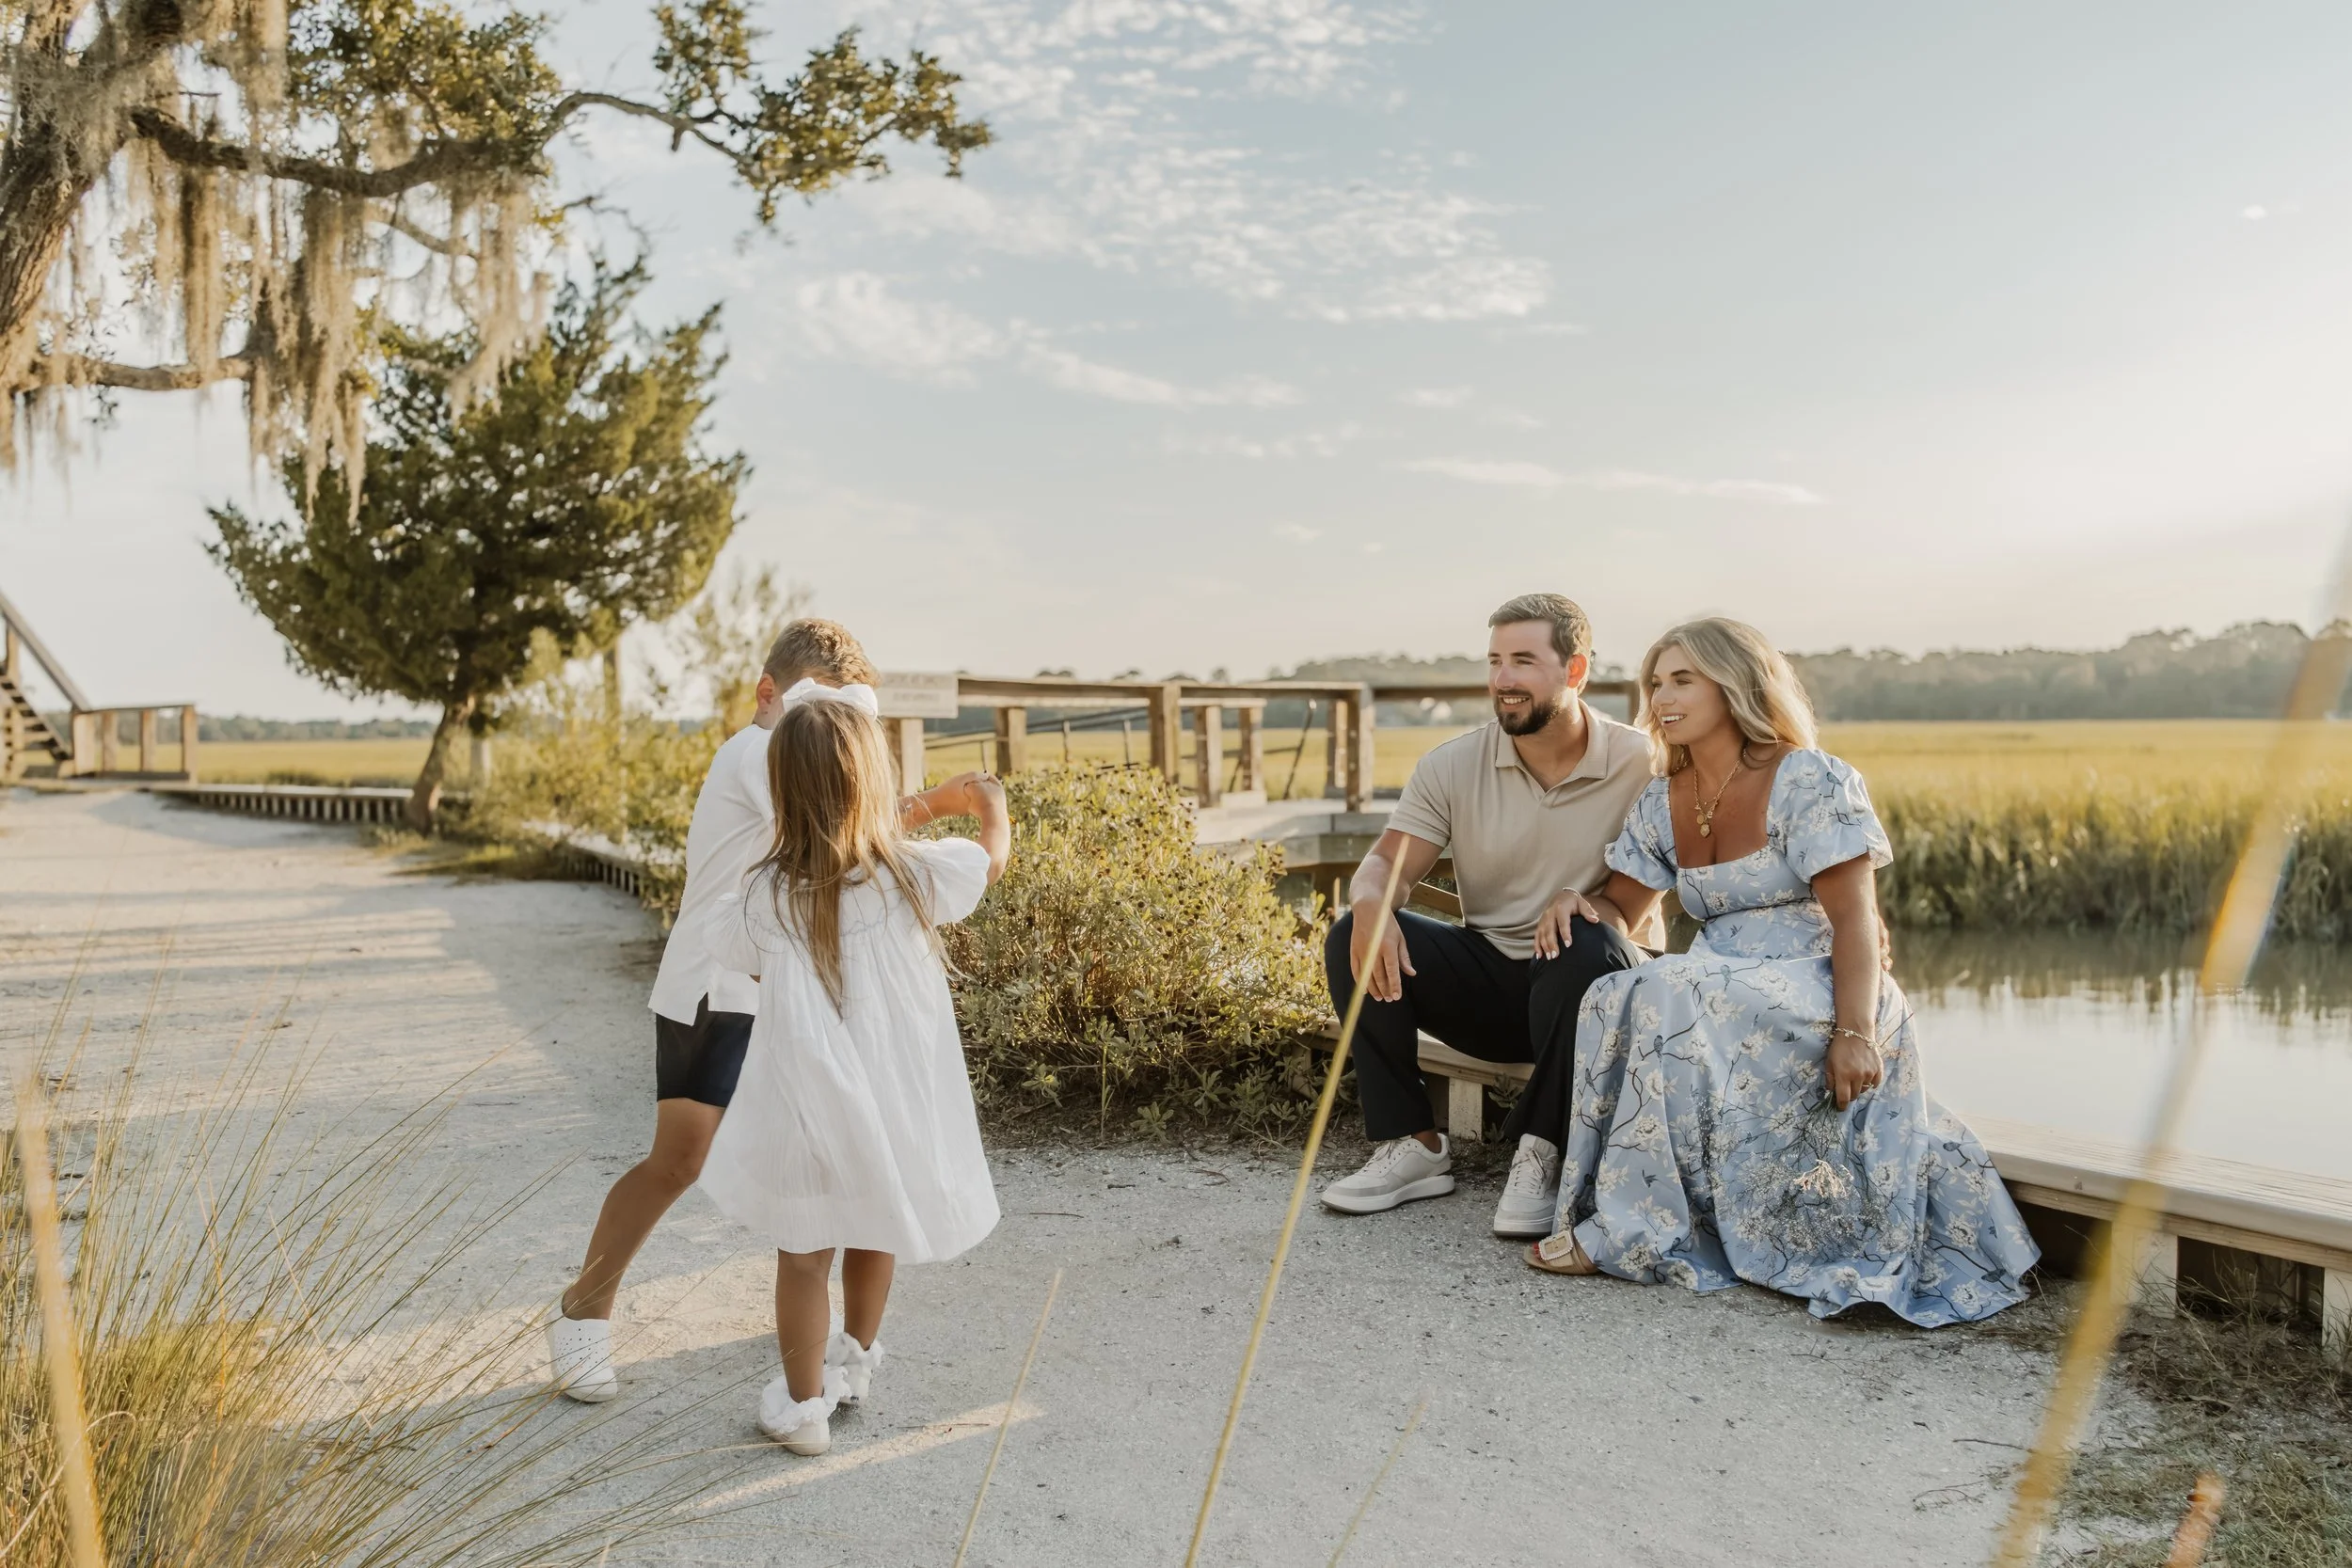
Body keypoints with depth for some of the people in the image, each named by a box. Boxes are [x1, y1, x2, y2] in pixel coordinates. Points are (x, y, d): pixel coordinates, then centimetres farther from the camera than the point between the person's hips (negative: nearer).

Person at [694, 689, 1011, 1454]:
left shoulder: (767, 895, -13)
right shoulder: (912, 874, -15)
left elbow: (722, 942, 9)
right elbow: (994, 858, 5)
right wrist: (990, 803, 24)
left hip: (811, 1107, -1)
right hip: (894, 1103, 2)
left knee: (804, 1250, 16)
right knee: (875, 1232, 25)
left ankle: (803, 1406, 28)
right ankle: (856, 1358, 48)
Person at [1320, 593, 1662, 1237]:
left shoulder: (1640, 765, -8)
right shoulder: (1452, 765, -1)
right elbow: (1389, 862, -6)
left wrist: (1589, 901, -32)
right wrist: (1371, 903, -31)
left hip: (1591, 988, -3)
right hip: (1488, 978, 3)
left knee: (1589, 949, -38)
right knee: (1356, 937, -20)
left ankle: (1542, 1154, -20)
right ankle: (1412, 1145, -12)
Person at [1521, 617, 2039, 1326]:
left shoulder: (1809, 782, -7)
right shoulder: (1662, 803, 13)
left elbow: (1854, 917, -14)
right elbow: (1617, 909, 18)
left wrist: (1856, 1032, -26)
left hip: (1818, 994, -6)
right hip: (1724, 997, 6)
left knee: (1670, 1004, -31)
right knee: (1612, 1002, -23)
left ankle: (1633, 1228, -23)